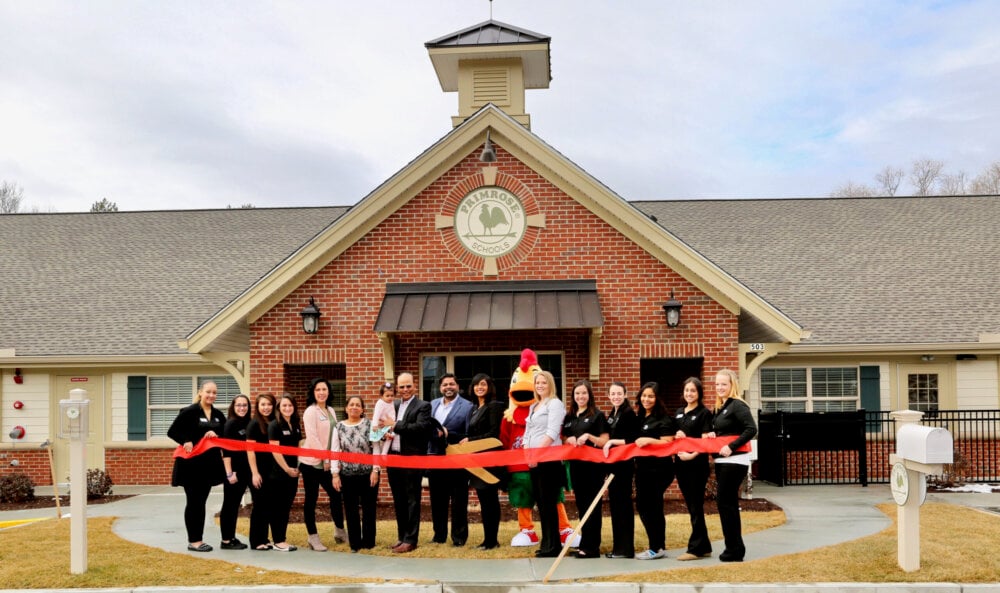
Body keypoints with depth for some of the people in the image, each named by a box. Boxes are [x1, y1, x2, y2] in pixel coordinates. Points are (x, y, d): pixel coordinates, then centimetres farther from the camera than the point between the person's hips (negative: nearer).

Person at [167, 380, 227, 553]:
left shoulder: (218, 415, 9)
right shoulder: (189, 412, -9)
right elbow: (172, 431, -10)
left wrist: (216, 434, -11)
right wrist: (185, 442, -24)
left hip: (209, 464, 6)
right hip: (191, 464, -6)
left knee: (201, 501, 11)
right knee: (193, 502, 0)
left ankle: (198, 539, 17)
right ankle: (193, 541, 7)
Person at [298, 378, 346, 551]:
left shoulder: (331, 411, 12)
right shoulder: (310, 411, -9)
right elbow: (312, 437, -15)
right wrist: (325, 459, -15)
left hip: (327, 462, 6)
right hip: (311, 462, -6)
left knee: (336, 494, 8)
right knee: (311, 499, 1)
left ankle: (339, 531, 25)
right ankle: (313, 537, 10)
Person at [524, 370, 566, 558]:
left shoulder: (555, 404, -5)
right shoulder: (533, 407, 21)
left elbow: (552, 433, -15)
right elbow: (527, 432, 20)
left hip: (549, 459, -8)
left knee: (548, 502, -7)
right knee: (540, 502, 10)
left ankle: (552, 546, -2)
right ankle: (546, 542, 16)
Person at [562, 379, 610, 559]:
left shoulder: (597, 415, -4)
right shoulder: (569, 417, 13)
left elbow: (605, 441, -7)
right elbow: (564, 440, 18)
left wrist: (589, 436, -22)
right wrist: (569, 440, -3)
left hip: (592, 465, -6)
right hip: (575, 464, 6)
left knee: (592, 505, -3)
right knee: (581, 505, 10)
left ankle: (590, 546, -1)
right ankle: (585, 543, 17)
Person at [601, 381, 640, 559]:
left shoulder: (629, 414, -11)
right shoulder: (612, 415, 15)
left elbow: (633, 440, -18)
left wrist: (613, 441, -20)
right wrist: (606, 445, 7)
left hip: (624, 464, -9)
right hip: (613, 463, 9)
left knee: (623, 503, -4)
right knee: (614, 503, 12)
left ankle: (626, 548, 2)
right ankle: (618, 546, 19)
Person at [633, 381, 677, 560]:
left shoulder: (664, 419, -8)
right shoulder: (640, 418, 16)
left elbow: (667, 444, -15)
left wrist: (649, 440, -27)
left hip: (658, 469, -8)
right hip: (642, 467, 8)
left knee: (650, 506, -7)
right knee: (643, 505, 8)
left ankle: (656, 548, 3)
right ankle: (659, 546, 17)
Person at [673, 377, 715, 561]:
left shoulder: (704, 413, -4)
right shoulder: (678, 413, 15)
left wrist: (693, 455, -25)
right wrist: (677, 436, -2)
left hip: (697, 464, -7)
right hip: (680, 463, 7)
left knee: (696, 506, -3)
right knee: (691, 506, 10)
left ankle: (696, 548, 2)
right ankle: (704, 546, 17)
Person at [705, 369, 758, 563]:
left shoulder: (738, 405, -12)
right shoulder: (721, 408, 15)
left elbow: (751, 429, -23)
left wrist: (731, 447, -25)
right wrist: (713, 435, 1)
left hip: (734, 461, -9)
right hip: (722, 461, 9)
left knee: (725, 502, -7)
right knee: (729, 503, 11)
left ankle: (734, 550, 0)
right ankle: (735, 548, 18)